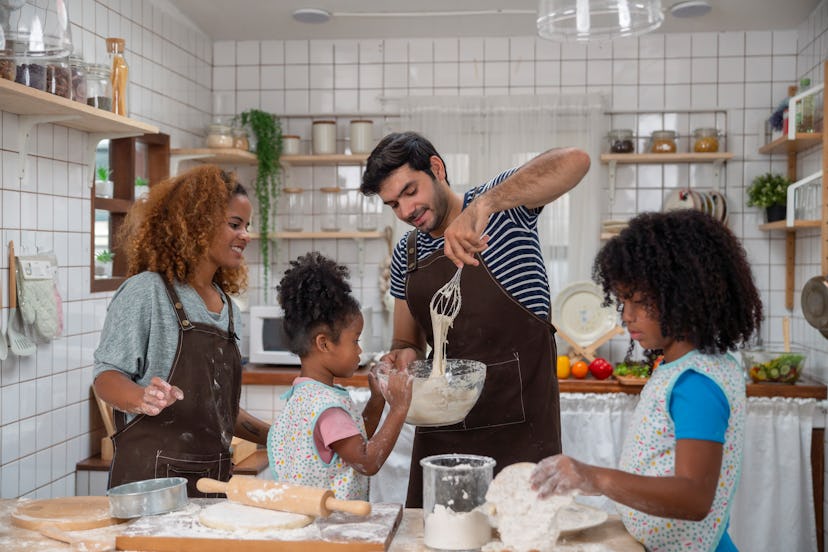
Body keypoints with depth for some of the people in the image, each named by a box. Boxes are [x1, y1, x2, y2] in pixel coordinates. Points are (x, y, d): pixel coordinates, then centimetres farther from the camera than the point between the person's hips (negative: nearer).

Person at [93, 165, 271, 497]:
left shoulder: (229, 309, 13)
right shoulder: (145, 292, -9)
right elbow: (107, 376, -11)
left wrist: (272, 435, 15)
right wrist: (144, 399, -31)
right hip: (152, 477, -6)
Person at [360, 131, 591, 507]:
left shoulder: (503, 205, -5)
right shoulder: (405, 255, 11)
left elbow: (574, 161, -24)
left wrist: (484, 204, -35)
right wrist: (403, 356, -5)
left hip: (519, 420, -5)